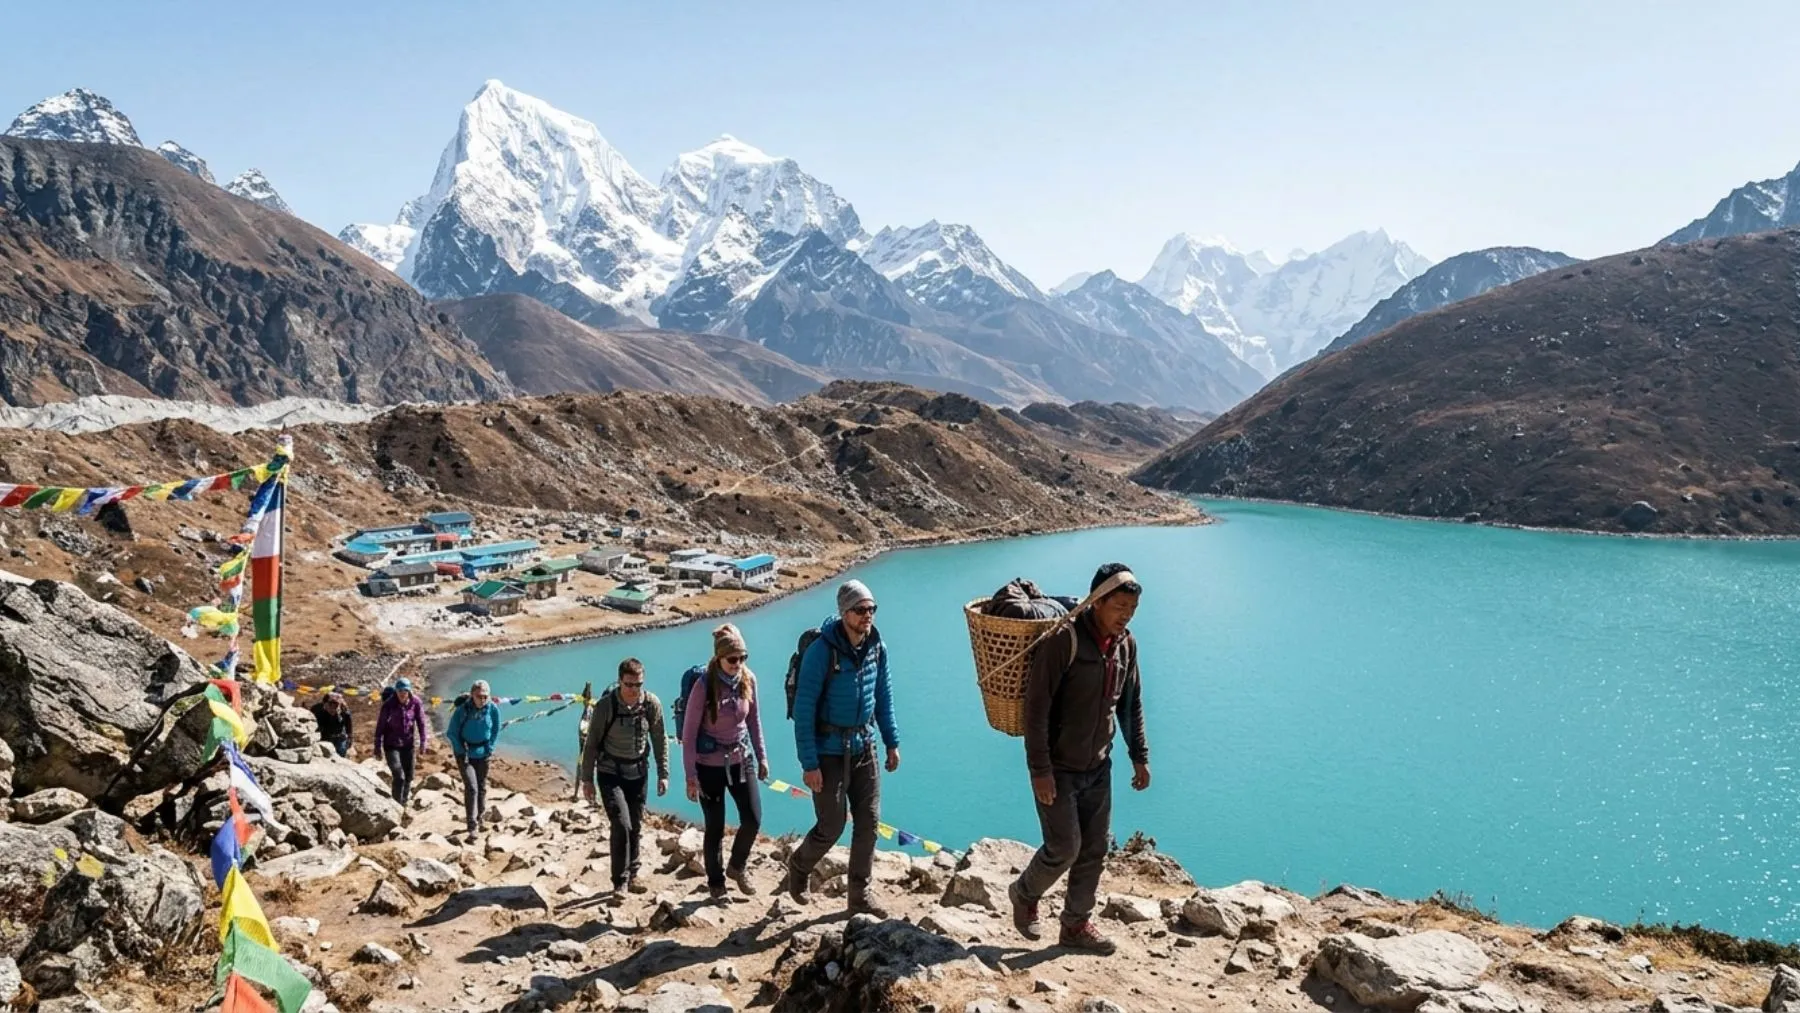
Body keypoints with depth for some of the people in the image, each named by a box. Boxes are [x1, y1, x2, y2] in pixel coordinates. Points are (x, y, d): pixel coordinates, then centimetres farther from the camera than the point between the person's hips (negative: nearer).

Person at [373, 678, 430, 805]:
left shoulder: (416, 702, -10)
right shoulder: (389, 704, -17)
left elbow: (421, 722, -2)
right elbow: (380, 725, -12)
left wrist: (423, 742, -5)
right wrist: (378, 746, -12)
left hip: (408, 744, 3)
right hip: (391, 745, -3)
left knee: (408, 777, 10)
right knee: (399, 776, -15)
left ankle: (403, 803, 28)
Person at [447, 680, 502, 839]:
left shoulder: (493, 709, -12)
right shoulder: (462, 710, -20)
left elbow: (495, 730, 5)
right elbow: (451, 733, -8)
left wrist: (489, 748, -2)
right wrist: (462, 752, -11)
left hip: (482, 753, 3)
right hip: (465, 753, -3)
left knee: (482, 787, 13)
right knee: (471, 787, -13)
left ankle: (479, 817, 32)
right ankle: (472, 826, -10)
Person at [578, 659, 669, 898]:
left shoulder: (652, 703, -9)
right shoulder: (605, 705, -17)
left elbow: (660, 740, 2)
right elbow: (591, 743, -8)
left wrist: (663, 774, 1)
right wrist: (586, 779, -6)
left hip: (638, 772, 3)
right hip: (610, 773, -3)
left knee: (636, 826, 8)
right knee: (622, 824, -14)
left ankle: (631, 876, 24)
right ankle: (620, 882, -4)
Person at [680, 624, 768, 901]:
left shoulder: (748, 679, -6)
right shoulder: (704, 685, -19)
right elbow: (689, 732, -14)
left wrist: (762, 756, 10)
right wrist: (691, 776, -14)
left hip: (742, 759, 4)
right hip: (710, 765, -4)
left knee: (753, 819, -2)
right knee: (715, 828, 6)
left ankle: (737, 866, 26)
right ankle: (716, 883, 26)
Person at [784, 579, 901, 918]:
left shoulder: (876, 647, -3)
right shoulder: (821, 651, -21)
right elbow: (803, 710, -18)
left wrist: (892, 742, 9)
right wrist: (809, 764, -19)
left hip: (864, 747, 5)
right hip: (829, 751, -5)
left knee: (868, 823, 7)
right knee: (831, 826, 3)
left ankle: (860, 896, 22)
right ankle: (799, 867, 34)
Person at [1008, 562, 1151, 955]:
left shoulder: (1126, 645, 1)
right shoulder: (1063, 640, -22)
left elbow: (1132, 705, 14)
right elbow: (1036, 708, -22)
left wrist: (1140, 757, 12)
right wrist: (1040, 770, -23)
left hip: (1098, 767, 7)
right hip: (1057, 768, -7)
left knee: (1095, 849, 11)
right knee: (1065, 847, -5)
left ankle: (1076, 925, 26)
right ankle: (1025, 894, 24)